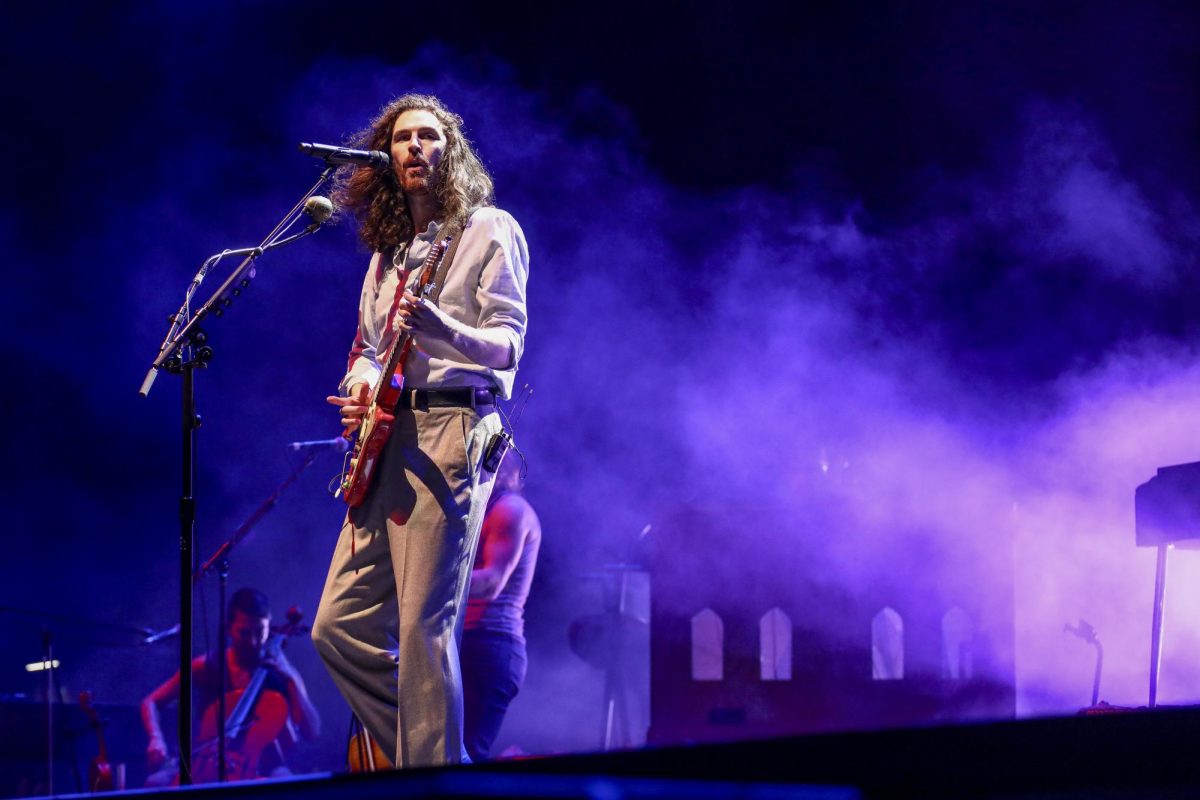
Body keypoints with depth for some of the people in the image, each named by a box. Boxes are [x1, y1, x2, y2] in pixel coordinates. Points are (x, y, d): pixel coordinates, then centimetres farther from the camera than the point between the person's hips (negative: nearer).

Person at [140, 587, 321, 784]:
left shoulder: (280, 672, 2)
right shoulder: (208, 667, 1)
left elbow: (312, 732, -6)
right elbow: (151, 702, 3)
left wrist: (291, 679, -14)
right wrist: (156, 739, -18)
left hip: (262, 763, -1)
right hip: (209, 764, 1)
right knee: (156, 782, -27)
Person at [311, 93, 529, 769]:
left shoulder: (488, 230, 2)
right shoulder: (388, 250, 23)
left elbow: (508, 345, -8)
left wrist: (439, 328, -27)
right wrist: (361, 388, 6)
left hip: (451, 431, -8)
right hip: (386, 437, 8)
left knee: (422, 628, -15)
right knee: (340, 625, 2)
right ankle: (428, 754, 12)